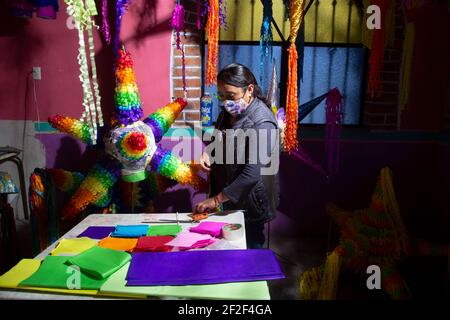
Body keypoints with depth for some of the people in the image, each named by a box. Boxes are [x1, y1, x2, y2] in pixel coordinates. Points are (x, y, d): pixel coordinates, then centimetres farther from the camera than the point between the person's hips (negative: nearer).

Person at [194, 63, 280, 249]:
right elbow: (219, 140, 19)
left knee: (249, 249, 10)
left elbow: (253, 173, -29)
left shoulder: (262, 123, -25)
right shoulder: (229, 111, 2)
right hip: (227, 196, 7)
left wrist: (217, 200, -26)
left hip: (250, 202, -7)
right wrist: (207, 153, -4)